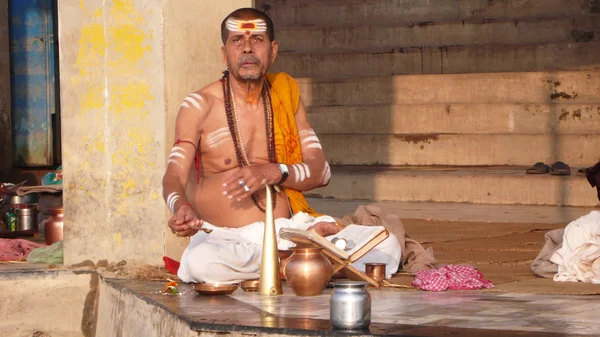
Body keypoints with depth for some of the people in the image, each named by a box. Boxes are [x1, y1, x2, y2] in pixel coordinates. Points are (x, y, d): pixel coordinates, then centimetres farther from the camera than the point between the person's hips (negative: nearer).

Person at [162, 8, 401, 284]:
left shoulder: (286, 93, 13)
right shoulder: (200, 106, 0)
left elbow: (321, 171, 8)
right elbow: (175, 175, -13)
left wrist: (275, 173, -13)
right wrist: (180, 206, -38)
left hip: (288, 230, 3)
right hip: (227, 239, -3)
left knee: (386, 247, -16)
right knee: (200, 262, -41)